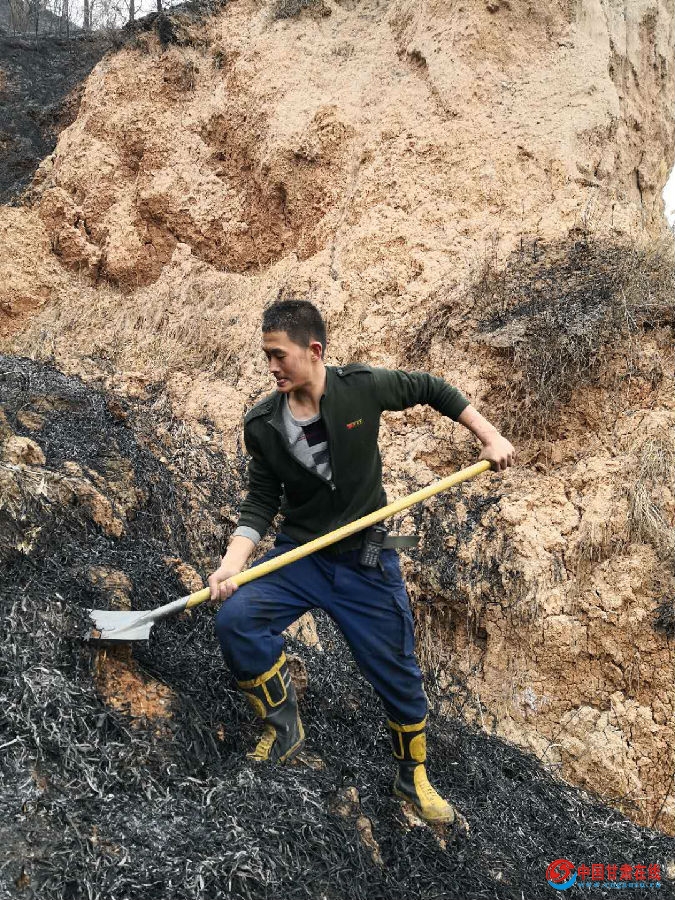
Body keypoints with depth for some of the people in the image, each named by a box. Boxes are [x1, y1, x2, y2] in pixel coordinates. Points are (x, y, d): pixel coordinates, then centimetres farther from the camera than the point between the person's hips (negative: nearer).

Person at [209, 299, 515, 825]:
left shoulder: (363, 387, -14)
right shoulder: (262, 425, -9)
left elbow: (432, 390, 2)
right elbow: (262, 500, -1)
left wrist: (489, 437, -1)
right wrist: (234, 561, -15)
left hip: (367, 560, -1)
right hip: (299, 555, 1)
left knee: (398, 676, 7)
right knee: (235, 620, -24)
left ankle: (413, 777, 36)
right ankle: (285, 729, 0)